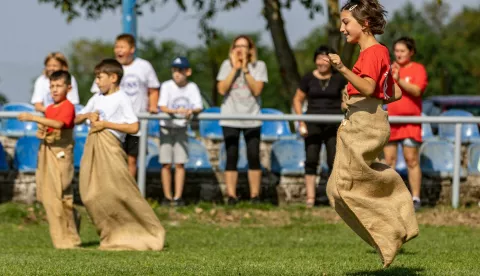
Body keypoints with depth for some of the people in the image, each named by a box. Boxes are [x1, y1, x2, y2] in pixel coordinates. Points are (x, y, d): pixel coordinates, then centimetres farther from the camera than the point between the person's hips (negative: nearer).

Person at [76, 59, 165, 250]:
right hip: (93, 146, 7)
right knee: (91, 194, 2)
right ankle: (114, 236, 11)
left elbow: (134, 127, -15)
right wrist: (88, 115, 0)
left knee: (121, 192, -10)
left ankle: (150, 234, -1)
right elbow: (76, 119, 22)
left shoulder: (121, 99, -7)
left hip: (110, 147, -7)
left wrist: (106, 123, -14)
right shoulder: (96, 99, 14)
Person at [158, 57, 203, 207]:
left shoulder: (192, 87, -2)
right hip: (167, 127, -1)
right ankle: (167, 197, 8)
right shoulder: (167, 86, -9)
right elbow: (162, 107, -19)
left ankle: (178, 197, -1)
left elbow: (199, 107, -9)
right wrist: (177, 111, -38)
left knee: (180, 164, -3)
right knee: (166, 164, -1)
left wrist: (191, 111, -32)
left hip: (182, 128, 1)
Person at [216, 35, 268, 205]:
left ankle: (255, 196, 4)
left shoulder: (259, 66, 1)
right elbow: (222, 89, -8)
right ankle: (231, 196, 0)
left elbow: (257, 90, -11)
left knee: (254, 157, -2)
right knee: (231, 158, -1)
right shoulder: (227, 65, 3)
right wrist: (235, 68, -10)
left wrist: (245, 69, -13)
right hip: (230, 119, 0)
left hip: (251, 119, 0)